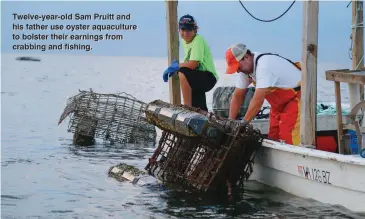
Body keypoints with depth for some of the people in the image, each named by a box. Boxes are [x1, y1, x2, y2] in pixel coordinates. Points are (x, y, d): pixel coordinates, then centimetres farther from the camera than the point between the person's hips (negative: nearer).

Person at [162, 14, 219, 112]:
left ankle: (187, 107, -26)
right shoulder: (185, 41, 8)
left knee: (182, 73, -31)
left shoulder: (198, 40, -19)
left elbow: (192, 65, -27)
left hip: (208, 78, -9)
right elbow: (188, 63, 10)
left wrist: (177, 65, -13)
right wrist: (173, 68, -7)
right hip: (198, 79, 9)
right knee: (199, 111, 13)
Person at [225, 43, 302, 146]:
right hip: (279, 102, 9)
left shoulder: (264, 65, -29)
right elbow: (237, 96, 6)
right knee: (273, 138, 4)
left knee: (287, 139, -19)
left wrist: (243, 123, -22)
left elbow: (258, 100, -30)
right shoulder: (245, 68, -1)